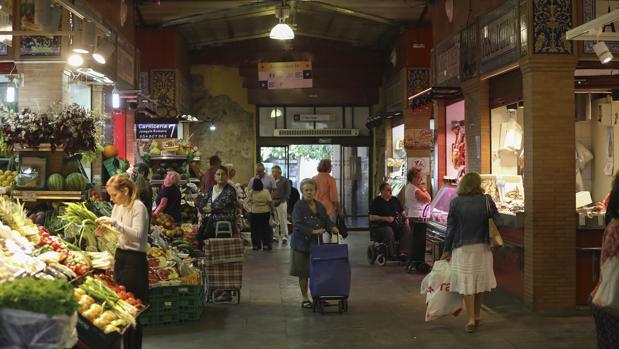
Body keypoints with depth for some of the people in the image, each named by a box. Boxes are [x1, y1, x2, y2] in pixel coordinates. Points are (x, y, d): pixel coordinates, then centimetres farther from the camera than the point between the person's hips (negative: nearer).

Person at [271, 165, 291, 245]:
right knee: (274, 221, 4)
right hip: (273, 203, 4)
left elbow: (288, 192, 0)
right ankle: (275, 237, 11)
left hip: (281, 202, -4)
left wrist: (283, 200, -10)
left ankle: (284, 237, 1)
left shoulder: (285, 180, 2)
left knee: (283, 221, -4)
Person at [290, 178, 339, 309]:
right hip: (301, 244, -4)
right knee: (303, 273, 5)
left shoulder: (320, 206, 9)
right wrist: (313, 231, -28)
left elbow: (327, 221, 10)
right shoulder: (298, 206, -9)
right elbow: (298, 225, -19)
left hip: (316, 244, 4)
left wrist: (332, 228, -12)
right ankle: (305, 299, 16)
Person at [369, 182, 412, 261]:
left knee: (407, 229, -25)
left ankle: (403, 253, -33)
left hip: (398, 224, 4)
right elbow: (371, 217, -3)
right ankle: (392, 255, -32)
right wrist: (385, 218, -12)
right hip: (383, 225, -4)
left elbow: (402, 212, 26)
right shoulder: (376, 202, 5)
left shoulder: (395, 200, 20)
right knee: (389, 232, -37)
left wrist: (406, 218, 3)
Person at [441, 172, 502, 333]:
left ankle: (471, 319, -2)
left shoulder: (455, 202, -4)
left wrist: (447, 250, 5)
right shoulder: (486, 200, -4)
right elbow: (498, 222, -8)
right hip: (482, 247, 1)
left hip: (463, 248, -1)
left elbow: (450, 228, -1)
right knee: (480, 280, 15)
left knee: (467, 283, 2)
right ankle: (477, 315, 26)